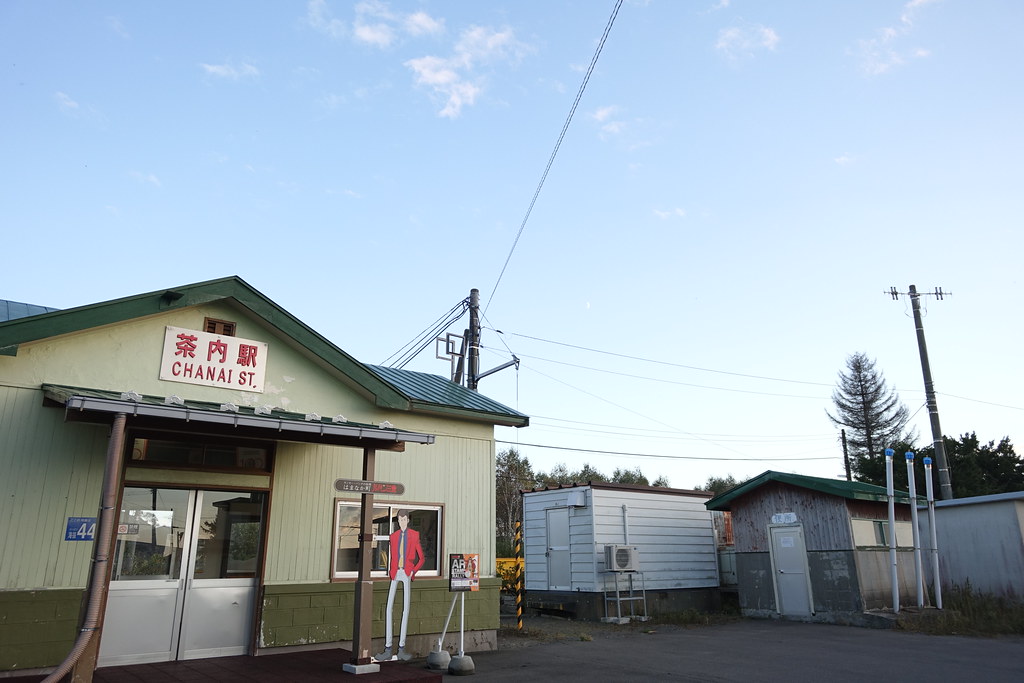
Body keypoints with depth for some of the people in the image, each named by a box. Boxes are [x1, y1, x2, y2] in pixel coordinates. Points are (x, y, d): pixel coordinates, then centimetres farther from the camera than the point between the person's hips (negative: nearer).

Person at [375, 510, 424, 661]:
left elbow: (421, 558, 9)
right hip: (395, 573, 2)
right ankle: (388, 648, -3)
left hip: (407, 573, -2)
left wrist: (413, 571, -4)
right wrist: (390, 572, 6)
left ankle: (401, 648, 1)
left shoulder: (414, 535, 6)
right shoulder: (393, 536, 14)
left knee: (406, 608, -5)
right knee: (389, 608, -6)